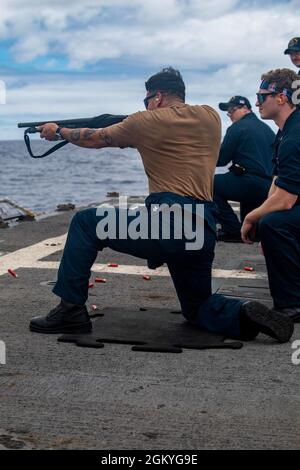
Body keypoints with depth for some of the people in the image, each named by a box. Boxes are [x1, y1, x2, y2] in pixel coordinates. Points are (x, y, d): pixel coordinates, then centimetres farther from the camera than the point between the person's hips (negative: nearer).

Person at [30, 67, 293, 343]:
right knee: (198, 309, 24)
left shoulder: (146, 122, 3)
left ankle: (71, 310, 10)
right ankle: (243, 315, -7)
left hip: (165, 227, -6)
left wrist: (58, 131, 36)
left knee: (84, 223, 12)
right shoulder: (210, 117, 14)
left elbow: (94, 139, 19)